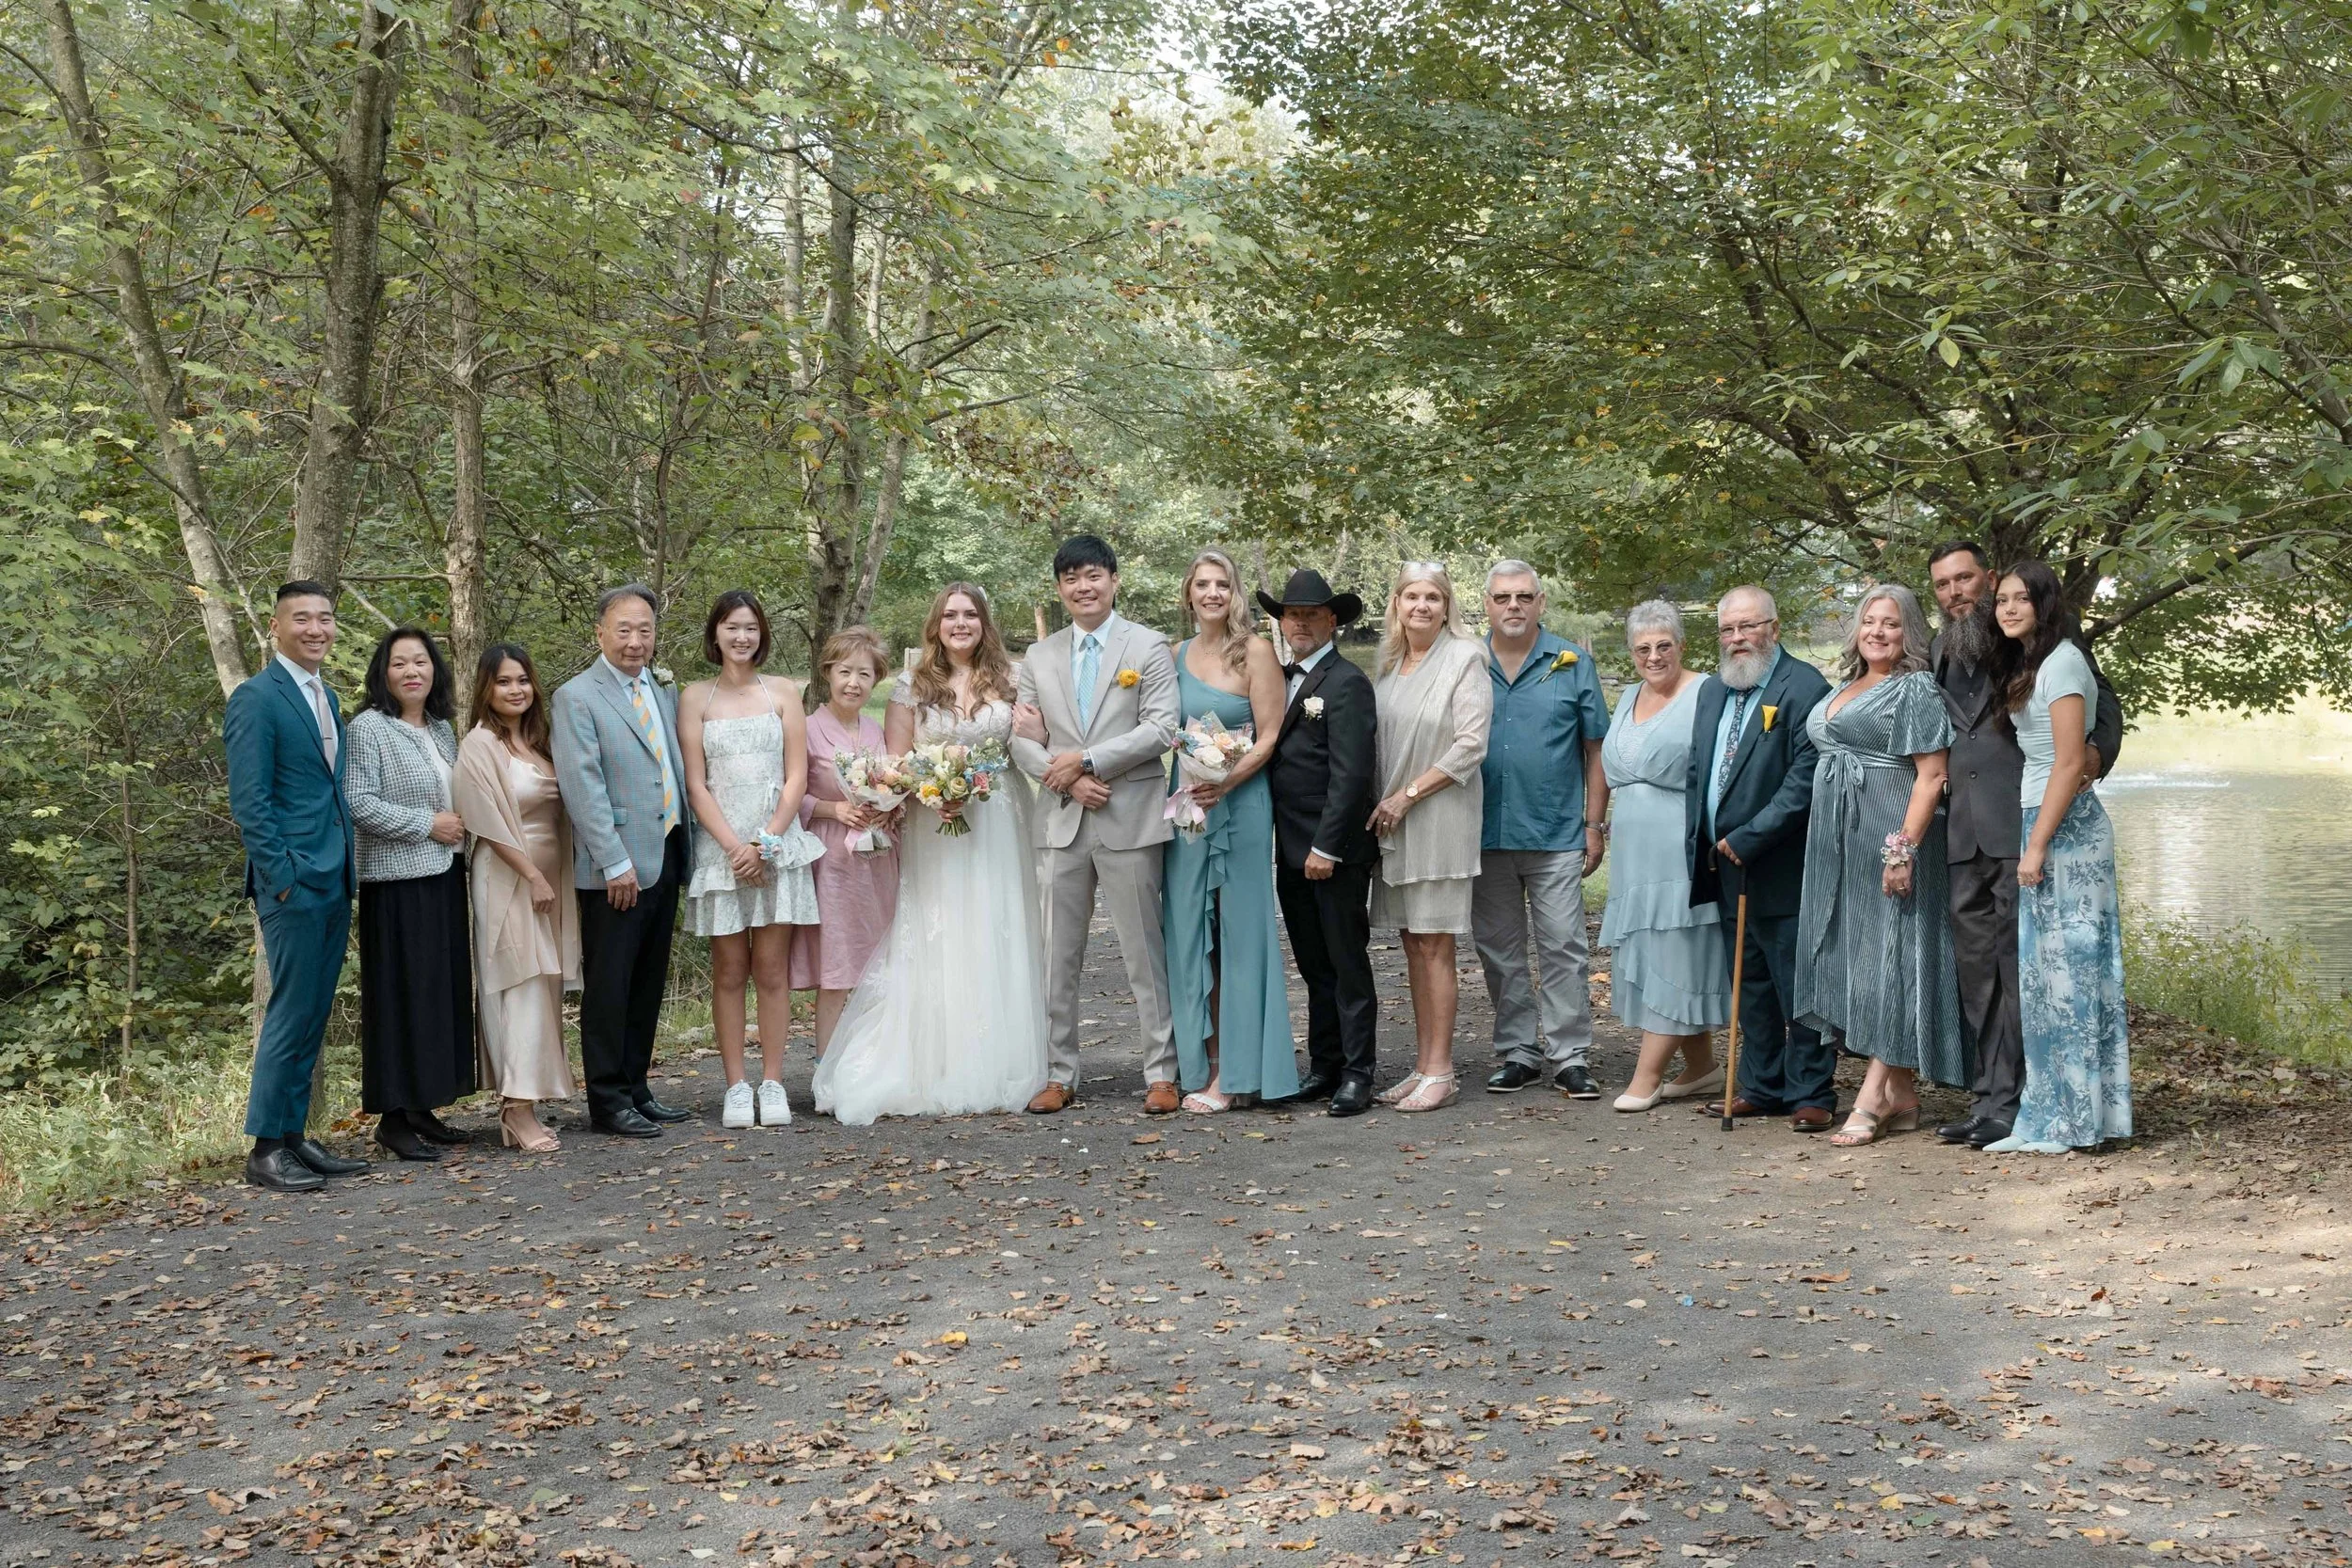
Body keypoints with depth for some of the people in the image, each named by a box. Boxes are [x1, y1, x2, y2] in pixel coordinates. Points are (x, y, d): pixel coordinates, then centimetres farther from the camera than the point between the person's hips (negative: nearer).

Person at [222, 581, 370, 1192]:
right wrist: (282, 878, -17)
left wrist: (347, 871, 14)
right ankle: (265, 1149, 3)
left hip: (334, 882, 8)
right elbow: (249, 802, -14)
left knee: (314, 1016, 11)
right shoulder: (257, 698, -9)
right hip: (293, 883, -8)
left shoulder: (326, 698, 16)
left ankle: (295, 1136, 18)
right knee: (291, 1013, -5)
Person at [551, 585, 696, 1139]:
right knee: (609, 989, -1)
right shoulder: (577, 697, -7)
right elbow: (583, 786, -14)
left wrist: (686, 848, 12)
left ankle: (637, 1091, 21)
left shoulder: (665, 694, 15)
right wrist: (615, 863, -18)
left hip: (665, 862, 7)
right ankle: (608, 1103, 6)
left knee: (648, 988, 12)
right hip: (616, 870, -7)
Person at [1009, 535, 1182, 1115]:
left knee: (1143, 949, 1)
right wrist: (1068, 779, -9)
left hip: (1131, 821, -4)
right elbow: (1023, 740, 8)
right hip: (1062, 822, 4)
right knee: (1059, 955, 7)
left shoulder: (1148, 647, 1)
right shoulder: (1039, 657, 13)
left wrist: (1087, 760, -14)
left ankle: (1161, 1072, 8)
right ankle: (1060, 1074, 16)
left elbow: (1161, 729, -9)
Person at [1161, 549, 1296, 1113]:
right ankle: (1203, 1062, 14)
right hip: (1183, 805, 5)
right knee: (1192, 934, 6)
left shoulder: (1255, 651, -4)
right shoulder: (1175, 655, 10)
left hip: (1240, 804, -5)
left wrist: (1225, 783, -20)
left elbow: (1269, 737, -8)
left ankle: (1232, 1072, 4)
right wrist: (1172, 794, -3)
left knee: (1237, 931, 0)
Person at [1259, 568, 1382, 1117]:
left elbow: (1350, 774, -17)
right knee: (1314, 967, 13)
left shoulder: (1346, 683, -10)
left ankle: (1357, 1074, 5)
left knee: (1347, 964, 0)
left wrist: (1327, 847, -19)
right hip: (1292, 852, 8)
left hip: (1336, 852, -8)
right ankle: (1323, 1067, 20)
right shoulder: (1281, 680, 15)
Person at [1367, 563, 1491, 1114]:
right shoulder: (1390, 663, 12)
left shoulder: (1464, 658, -7)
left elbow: (1471, 745, -13)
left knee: (1434, 945, -5)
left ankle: (1440, 1073, 0)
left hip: (1441, 816, -6)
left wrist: (1408, 794, -13)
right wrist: (1383, 804, 5)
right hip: (1392, 819, 6)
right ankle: (1423, 1065, 14)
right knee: (1413, 944, 9)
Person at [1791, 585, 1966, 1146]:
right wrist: (1825, 843, 17)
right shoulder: (1842, 690, 18)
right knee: (1853, 957, 7)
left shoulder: (1916, 689, -7)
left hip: (1890, 839, -9)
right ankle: (1902, 1098, 13)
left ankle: (1874, 1096, -6)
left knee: (1886, 957, -7)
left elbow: (1931, 776, -14)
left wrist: (1904, 848, -22)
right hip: (1840, 846, 9)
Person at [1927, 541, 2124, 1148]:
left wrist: (2096, 755, -13)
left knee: (2016, 963, -7)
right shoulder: (1939, 655, 18)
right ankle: (1988, 1097, 14)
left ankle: (2010, 1103, -4)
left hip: (2022, 827, -6)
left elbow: (2106, 705, 5)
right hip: (1964, 837, 6)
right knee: (1975, 967, 8)